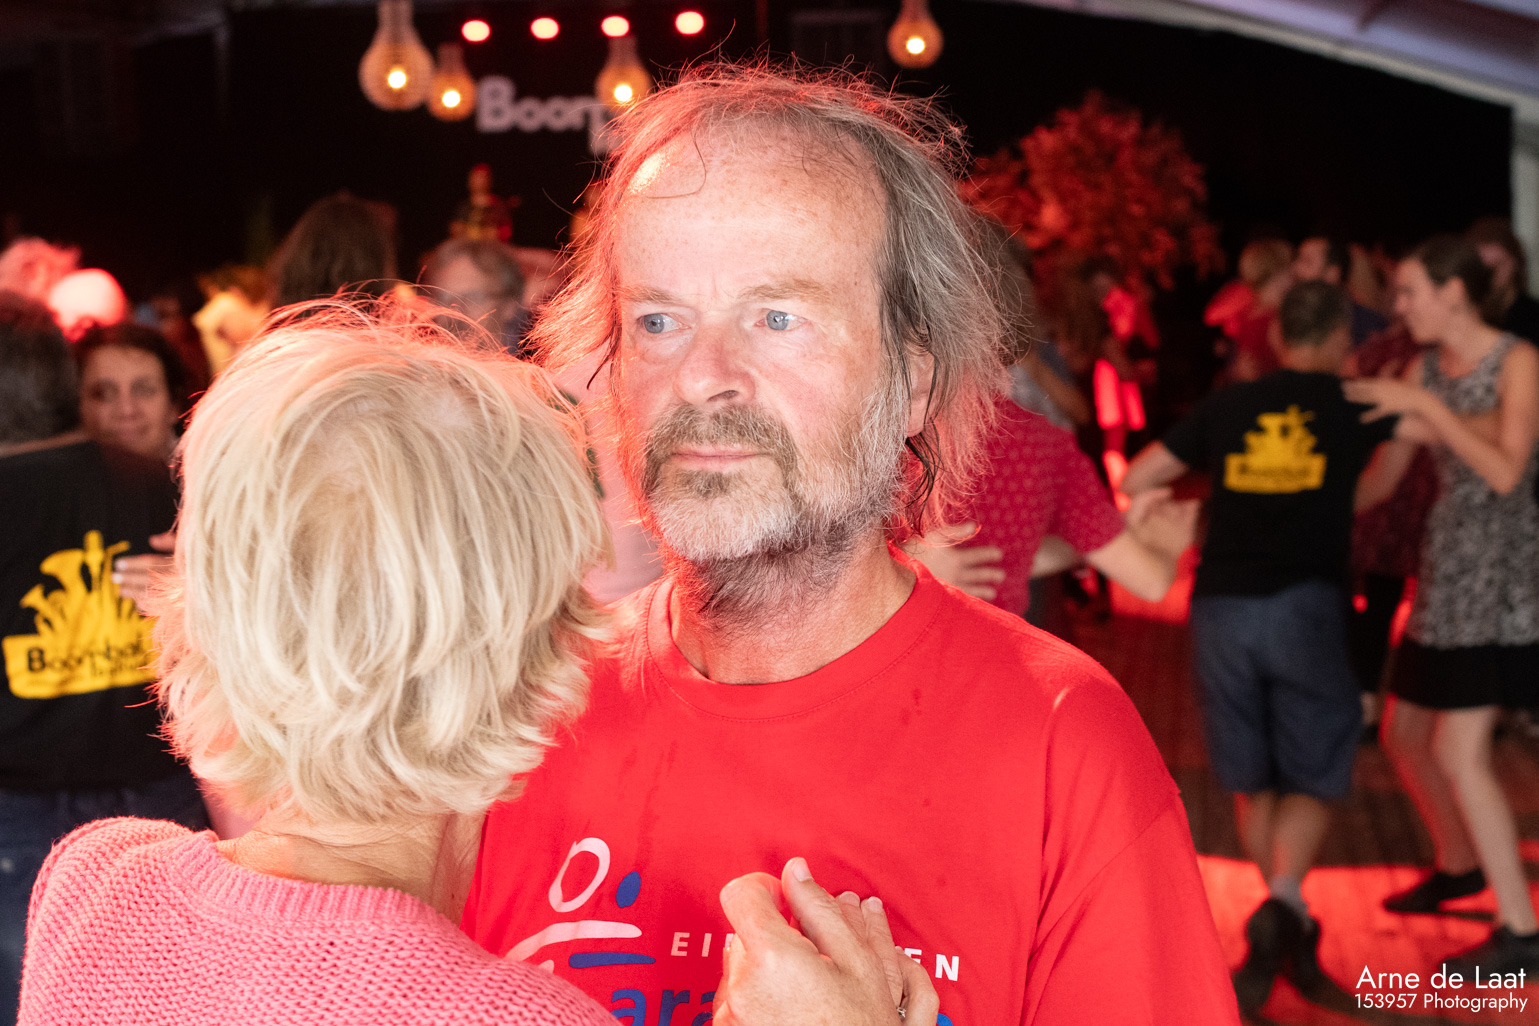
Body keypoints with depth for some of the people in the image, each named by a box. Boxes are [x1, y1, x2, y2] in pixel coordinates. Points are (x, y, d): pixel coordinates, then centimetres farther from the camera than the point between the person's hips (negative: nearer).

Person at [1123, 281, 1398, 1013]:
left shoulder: (1227, 406, 10)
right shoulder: (1354, 405, 7)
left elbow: (1134, 480, 11)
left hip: (1220, 606, 2)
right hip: (1306, 605, -2)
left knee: (1252, 779, 16)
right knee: (1311, 779, 6)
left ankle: (1292, 926, 25)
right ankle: (1282, 903, -18)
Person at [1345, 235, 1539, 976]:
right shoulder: (1424, 370, 8)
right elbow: (1381, 476, 3)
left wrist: (1428, 409, -22)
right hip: (1447, 566, 7)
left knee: (1459, 752, -13)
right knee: (1403, 734, 14)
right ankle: (1459, 865, 37)